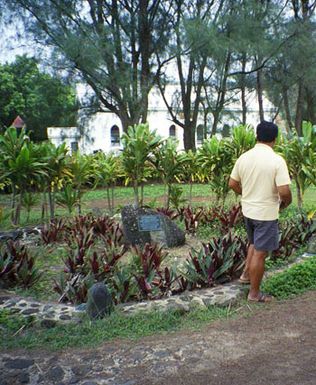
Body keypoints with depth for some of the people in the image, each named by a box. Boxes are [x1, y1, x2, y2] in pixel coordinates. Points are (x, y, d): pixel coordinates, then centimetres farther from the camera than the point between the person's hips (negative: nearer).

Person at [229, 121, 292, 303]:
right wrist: (285, 203, -1)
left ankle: (246, 274, 38)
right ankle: (255, 293, 17)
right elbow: (284, 191, -23)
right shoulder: (277, 160, -19)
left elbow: (232, 183, 7)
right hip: (266, 214, -6)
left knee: (254, 244, 29)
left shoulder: (244, 157, -1)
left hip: (248, 210, 6)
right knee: (260, 253, 5)